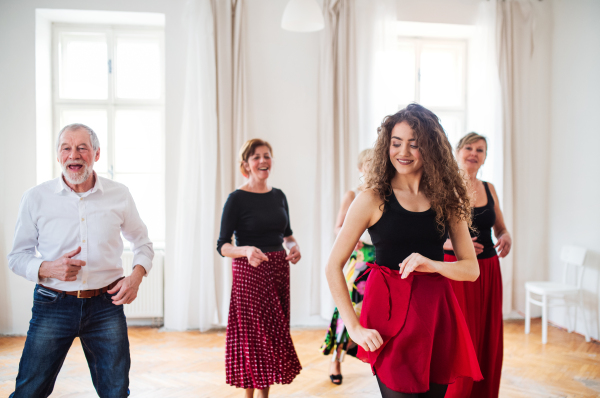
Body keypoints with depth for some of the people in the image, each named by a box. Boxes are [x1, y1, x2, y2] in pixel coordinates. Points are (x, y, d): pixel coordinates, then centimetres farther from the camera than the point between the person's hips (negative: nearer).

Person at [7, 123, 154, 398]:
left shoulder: (119, 195, 1)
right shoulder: (36, 198, -1)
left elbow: (142, 242, 13)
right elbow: (17, 256, 5)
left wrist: (137, 275, -6)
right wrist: (48, 269, -15)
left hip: (106, 306, 1)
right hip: (53, 304, 0)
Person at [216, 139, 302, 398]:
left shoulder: (279, 196, 8)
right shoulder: (237, 199, -9)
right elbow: (222, 245, -11)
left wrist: (294, 246, 0)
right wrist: (246, 250, -29)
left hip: (278, 271, 6)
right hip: (249, 273, -5)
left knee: (275, 334, 11)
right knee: (252, 333, 1)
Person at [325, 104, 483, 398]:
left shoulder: (447, 198, 5)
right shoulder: (372, 199, -5)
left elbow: (472, 269, 5)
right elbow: (333, 267, -5)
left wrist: (433, 264, -14)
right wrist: (354, 327, -11)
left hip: (436, 312, 4)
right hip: (391, 311, -3)